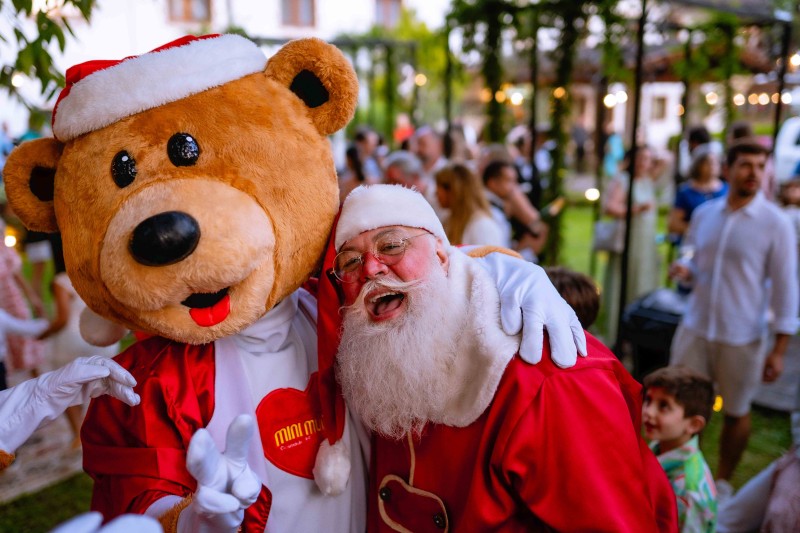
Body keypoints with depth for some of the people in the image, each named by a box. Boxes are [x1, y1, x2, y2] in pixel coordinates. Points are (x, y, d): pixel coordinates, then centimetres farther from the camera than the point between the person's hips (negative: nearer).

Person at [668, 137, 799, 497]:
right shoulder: (704, 214, 4)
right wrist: (684, 271, -8)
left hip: (742, 338, -3)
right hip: (695, 328, 3)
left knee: (736, 413, 11)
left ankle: (722, 483, 33)